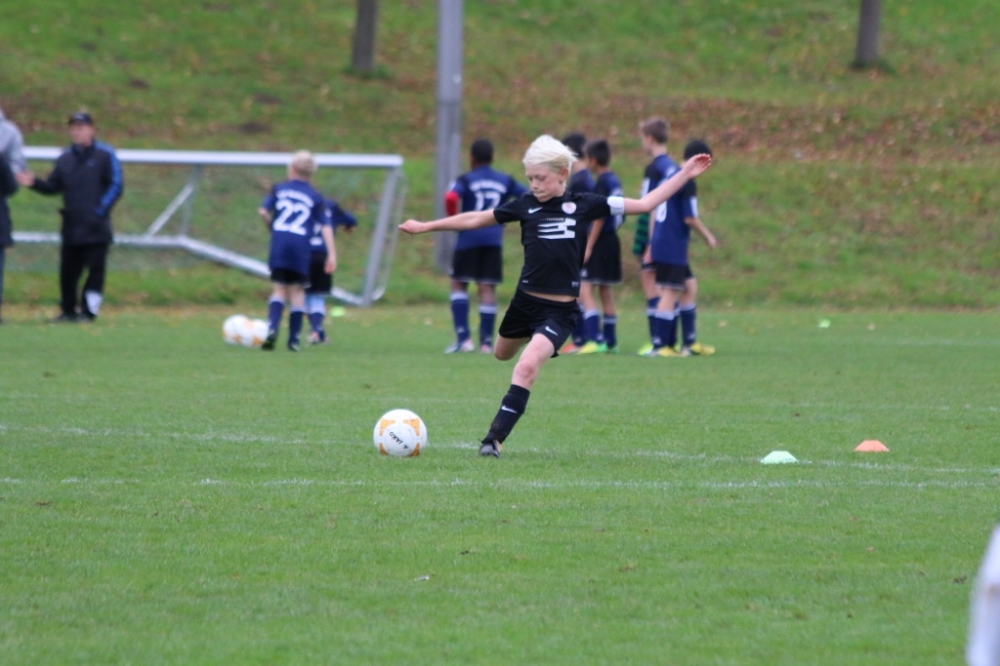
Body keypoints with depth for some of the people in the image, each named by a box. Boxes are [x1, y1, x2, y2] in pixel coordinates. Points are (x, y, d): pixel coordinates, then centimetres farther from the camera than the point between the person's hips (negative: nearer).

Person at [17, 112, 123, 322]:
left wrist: (100, 210, -12)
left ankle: (89, 310, 1)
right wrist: (34, 183, -5)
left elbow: (116, 185, -4)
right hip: (71, 227, 5)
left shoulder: (105, 155, -1)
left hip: (96, 227, -5)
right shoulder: (65, 159, 14)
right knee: (68, 271, 6)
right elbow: (53, 187, 14)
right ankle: (68, 311, 17)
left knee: (95, 269, -5)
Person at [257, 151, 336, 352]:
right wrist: (332, 254, -2)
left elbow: (263, 211, 2)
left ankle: (272, 327, -18)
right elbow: (326, 226, 1)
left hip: (279, 243, 0)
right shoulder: (315, 197, 10)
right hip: (301, 246, 0)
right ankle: (294, 339, 5)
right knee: (297, 290, 8)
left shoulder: (279, 189, 11)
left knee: (280, 289, 6)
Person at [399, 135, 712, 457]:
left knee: (527, 366, -24)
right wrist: (424, 226, 9)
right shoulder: (526, 206, -1)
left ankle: (495, 438, -19)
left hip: (561, 310, -4)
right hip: (525, 301, 4)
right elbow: (475, 220, 7)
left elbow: (645, 204, 1)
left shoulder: (584, 204, -4)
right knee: (503, 355, 26)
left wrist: (685, 174, -2)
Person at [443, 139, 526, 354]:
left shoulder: (466, 180, 0)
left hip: (469, 238, -3)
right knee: (487, 288, 4)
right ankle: (486, 341, 0)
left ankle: (463, 337, -4)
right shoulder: (505, 181, 12)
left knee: (459, 285, 8)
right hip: (494, 240, 3)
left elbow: (451, 198, -19)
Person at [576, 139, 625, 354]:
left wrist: (589, 246, -16)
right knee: (605, 291, 16)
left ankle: (595, 339, -20)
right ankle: (610, 342, 20)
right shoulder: (614, 181, 11)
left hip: (600, 241, -9)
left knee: (585, 290, -11)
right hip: (612, 240, 9)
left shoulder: (602, 182, -15)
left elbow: (600, 217, -18)